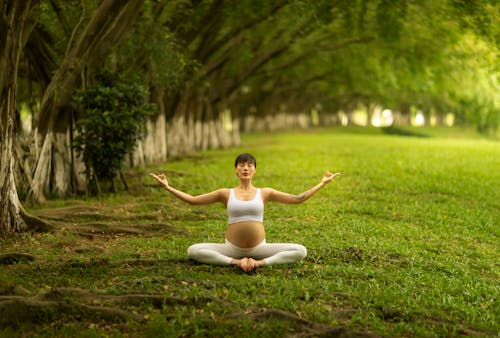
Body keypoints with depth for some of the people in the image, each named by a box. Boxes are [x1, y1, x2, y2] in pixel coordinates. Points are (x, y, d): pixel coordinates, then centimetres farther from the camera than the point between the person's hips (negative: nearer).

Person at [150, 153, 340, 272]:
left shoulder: (264, 193, 6)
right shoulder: (226, 194, 6)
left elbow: (297, 199, 6)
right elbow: (192, 200, 7)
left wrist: (321, 184, 1)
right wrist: (168, 188, 1)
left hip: (259, 248, 1)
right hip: (232, 248, 0)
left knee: (300, 251, -19)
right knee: (193, 251, -23)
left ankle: (259, 262, -23)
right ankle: (236, 262, -24)